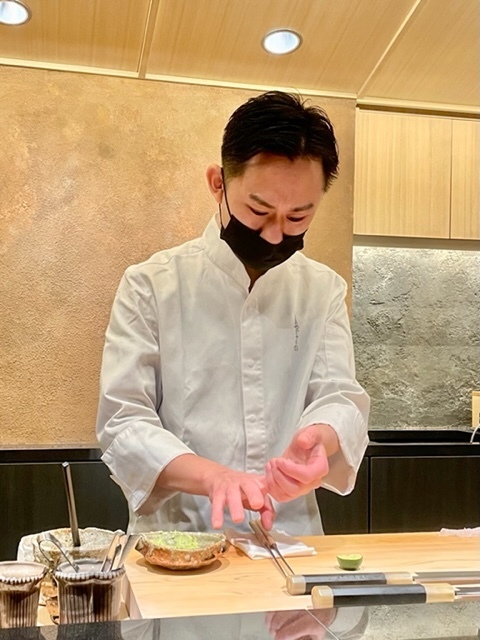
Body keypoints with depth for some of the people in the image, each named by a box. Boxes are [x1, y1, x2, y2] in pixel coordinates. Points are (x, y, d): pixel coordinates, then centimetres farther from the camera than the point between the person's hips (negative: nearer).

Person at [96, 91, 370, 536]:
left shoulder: (325, 290, 6)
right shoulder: (151, 286, -3)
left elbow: (340, 397, 0)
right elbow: (123, 423, -6)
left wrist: (318, 440, -23)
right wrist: (211, 476, -24)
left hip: (292, 534, 2)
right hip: (176, 535, -2)